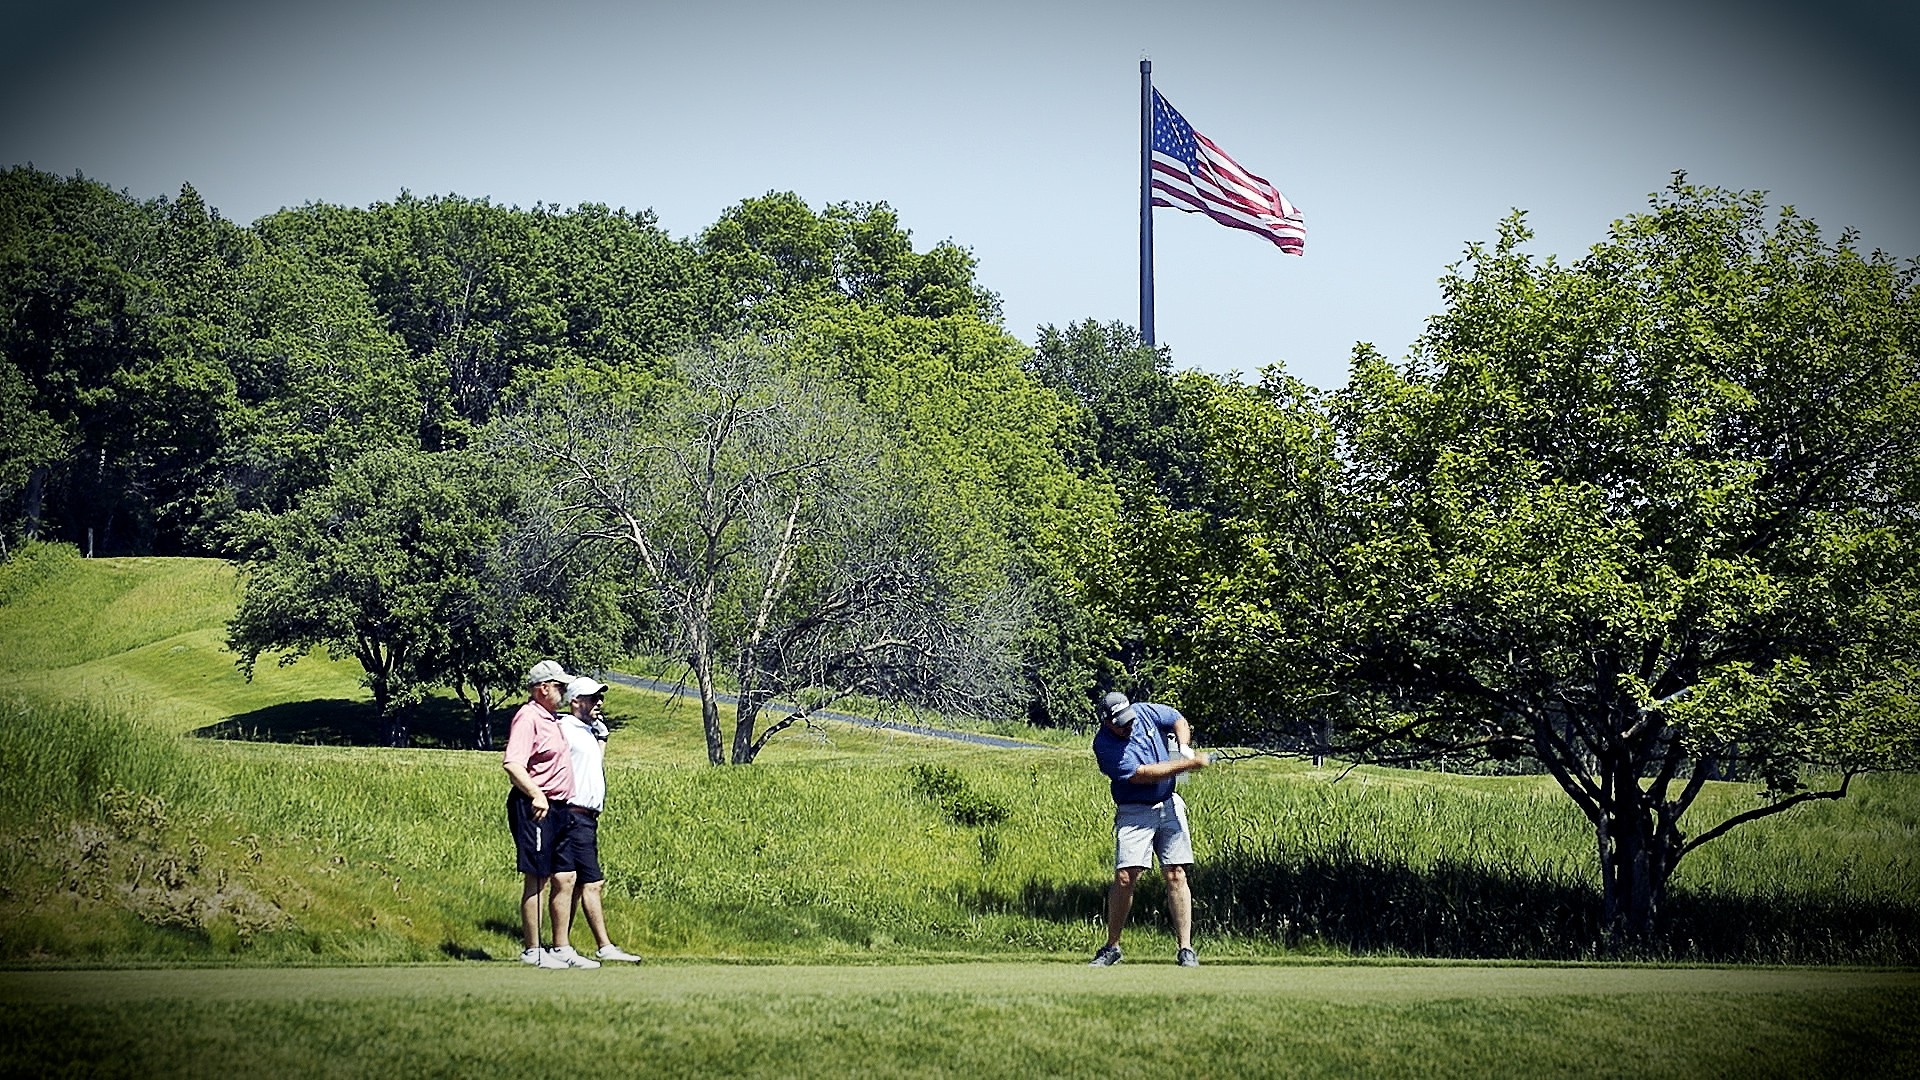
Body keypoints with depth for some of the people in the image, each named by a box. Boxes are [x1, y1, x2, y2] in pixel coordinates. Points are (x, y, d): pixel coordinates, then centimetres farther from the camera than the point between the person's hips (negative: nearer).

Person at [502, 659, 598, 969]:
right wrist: (536, 795, -34)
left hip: (557, 809, 10)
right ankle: (532, 951, 1)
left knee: (564, 879, 10)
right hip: (535, 808, -10)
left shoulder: (551, 719, 18)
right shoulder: (528, 717, -13)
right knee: (536, 880, -4)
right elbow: (511, 763, -26)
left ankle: (561, 948, 17)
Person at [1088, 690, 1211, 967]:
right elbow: (1142, 774, -24)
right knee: (1125, 877, -13)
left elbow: (1178, 720, 16)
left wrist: (1184, 748, -4)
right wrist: (1187, 764, -24)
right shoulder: (1104, 744, -18)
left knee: (1176, 876, -4)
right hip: (1134, 814, -4)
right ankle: (1112, 947, 2)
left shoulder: (1145, 712, -2)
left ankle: (1185, 949, -4)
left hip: (1169, 806, 4)